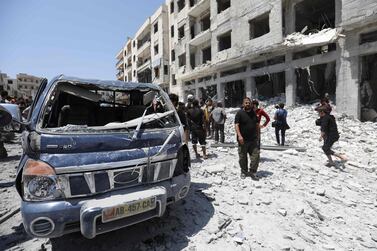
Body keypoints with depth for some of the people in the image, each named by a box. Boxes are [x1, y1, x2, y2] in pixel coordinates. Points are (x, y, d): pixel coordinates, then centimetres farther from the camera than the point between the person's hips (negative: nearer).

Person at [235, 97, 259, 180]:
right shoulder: (240, 113, -5)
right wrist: (239, 135, -22)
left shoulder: (253, 113, 12)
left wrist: (257, 134, 15)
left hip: (253, 139, 4)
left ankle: (252, 172, 12)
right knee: (243, 157, 7)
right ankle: (244, 172, 24)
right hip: (243, 140, -4)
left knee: (255, 155, 0)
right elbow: (236, 125, -12)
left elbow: (256, 124, 20)